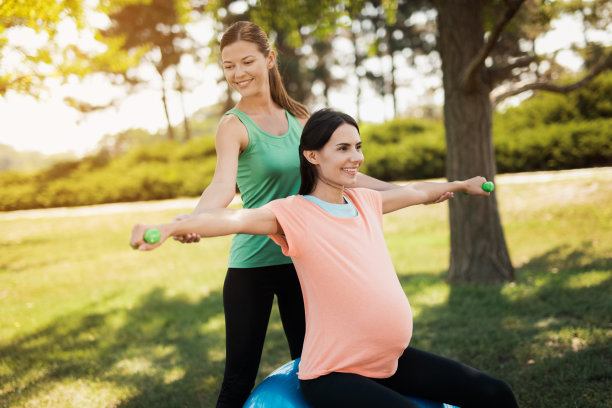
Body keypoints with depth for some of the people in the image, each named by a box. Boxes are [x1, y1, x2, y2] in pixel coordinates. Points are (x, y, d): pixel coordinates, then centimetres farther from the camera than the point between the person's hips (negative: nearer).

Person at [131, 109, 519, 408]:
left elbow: (419, 192, 26)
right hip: (334, 374, -7)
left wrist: (462, 184, 41)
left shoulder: (365, 202, 7)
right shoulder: (294, 214, -13)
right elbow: (235, 218, -30)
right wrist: (169, 227, -46)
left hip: (393, 359, 7)